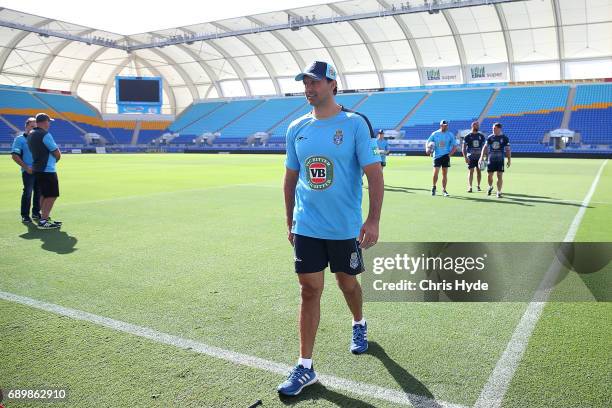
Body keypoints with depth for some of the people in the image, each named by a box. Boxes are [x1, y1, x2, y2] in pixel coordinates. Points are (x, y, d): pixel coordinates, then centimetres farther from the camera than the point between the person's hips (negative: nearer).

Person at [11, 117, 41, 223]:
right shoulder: (20, 139, 1)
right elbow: (15, 155, -6)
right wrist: (26, 167, -13)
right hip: (28, 171, -5)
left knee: (39, 192, 9)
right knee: (27, 192, -6)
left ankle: (36, 213, 20)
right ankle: (25, 215, 2)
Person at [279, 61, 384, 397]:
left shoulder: (355, 123, -7)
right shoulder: (297, 128, 5)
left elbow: (374, 174, -10)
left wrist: (373, 220, -18)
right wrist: (290, 221, 14)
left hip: (345, 227, -2)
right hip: (306, 227, 3)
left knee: (347, 283, 15)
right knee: (309, 291, 2)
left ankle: (359, 325, 48)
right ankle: (305, 367, 11)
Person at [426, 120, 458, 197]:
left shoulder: (450, 135, 3)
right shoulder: (434, 134, 2)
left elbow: (455, 146, 6)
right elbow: (428, 142, 7)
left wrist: (450, 154, -7)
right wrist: (427, 149, -13)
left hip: (446, 156, 1)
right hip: (437, 156, -1)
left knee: (445, 174, 3)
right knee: (435, 172, -9)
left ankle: (444, 190, 13)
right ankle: (434, 187, 14)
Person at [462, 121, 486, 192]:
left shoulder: (481, 136, 7)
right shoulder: (467, 136, -2)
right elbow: (463, 148, -3)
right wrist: (465, 157, -13)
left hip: (479, 156, 3)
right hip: (471, 157, -3)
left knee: (479, 171, 6)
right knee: (471, 171, -6)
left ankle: (478, 186, 18)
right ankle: (469, 187, -5)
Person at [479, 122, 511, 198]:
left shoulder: (505, 138, -1)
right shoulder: (490, 137, 4)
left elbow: (507, 150, 3)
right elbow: (485, 147, 6)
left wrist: (509, 160, -1)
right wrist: (482, 157, -5)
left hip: (500, 160, -2)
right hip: (491, 160, 2)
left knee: (500, 176, -4)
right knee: (489, 175, 5)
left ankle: (499, 192, 6)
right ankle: (490, 187, 34)